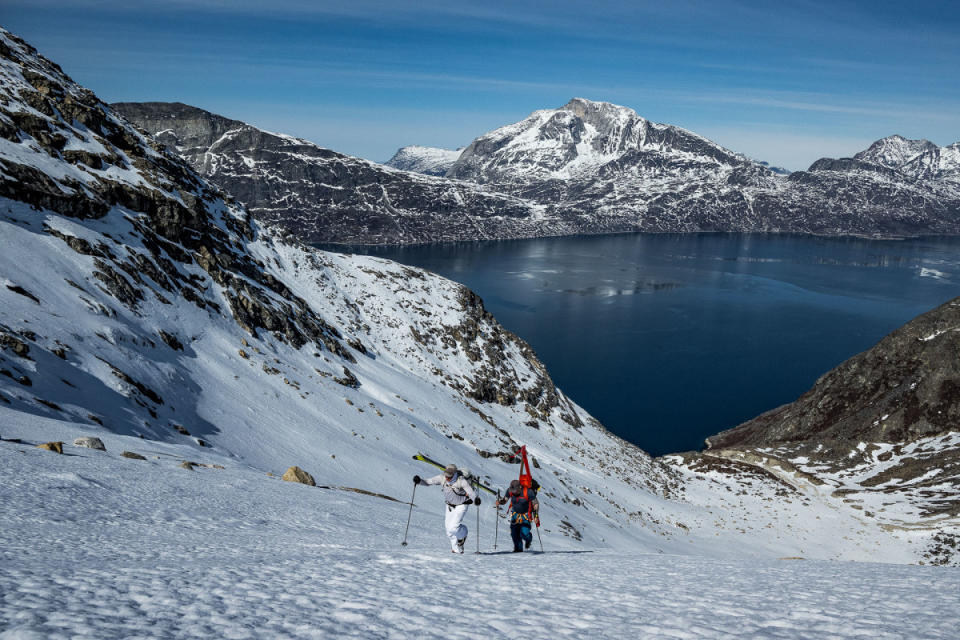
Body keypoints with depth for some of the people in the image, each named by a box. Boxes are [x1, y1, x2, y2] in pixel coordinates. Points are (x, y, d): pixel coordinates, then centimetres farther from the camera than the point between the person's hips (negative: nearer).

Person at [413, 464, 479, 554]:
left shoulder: (461, 481, -31)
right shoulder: (442, 478, -18)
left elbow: (471, 492, -37)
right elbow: (429, 481, -12)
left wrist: (476, 499, -57)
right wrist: (419, 480, -30)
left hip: (461, 506, -5)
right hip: (449, 505, 5)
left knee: (453, 528, -17)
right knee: (448, 528, 8)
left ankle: (462, 535, 19)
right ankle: (457, 549, 29)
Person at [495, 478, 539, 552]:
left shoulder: (528, 492, -27)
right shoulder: (510, 491, -16)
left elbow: (535, 504, -15)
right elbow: (505, 499, 0)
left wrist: (536, 515, -21)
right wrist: (499, 502, -21)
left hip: (526, 515, -4)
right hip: (515, 514, 4)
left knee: (524, 533, -16)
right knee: (514, 532, -5)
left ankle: (528, 539, 21)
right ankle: (518, 548, 19)